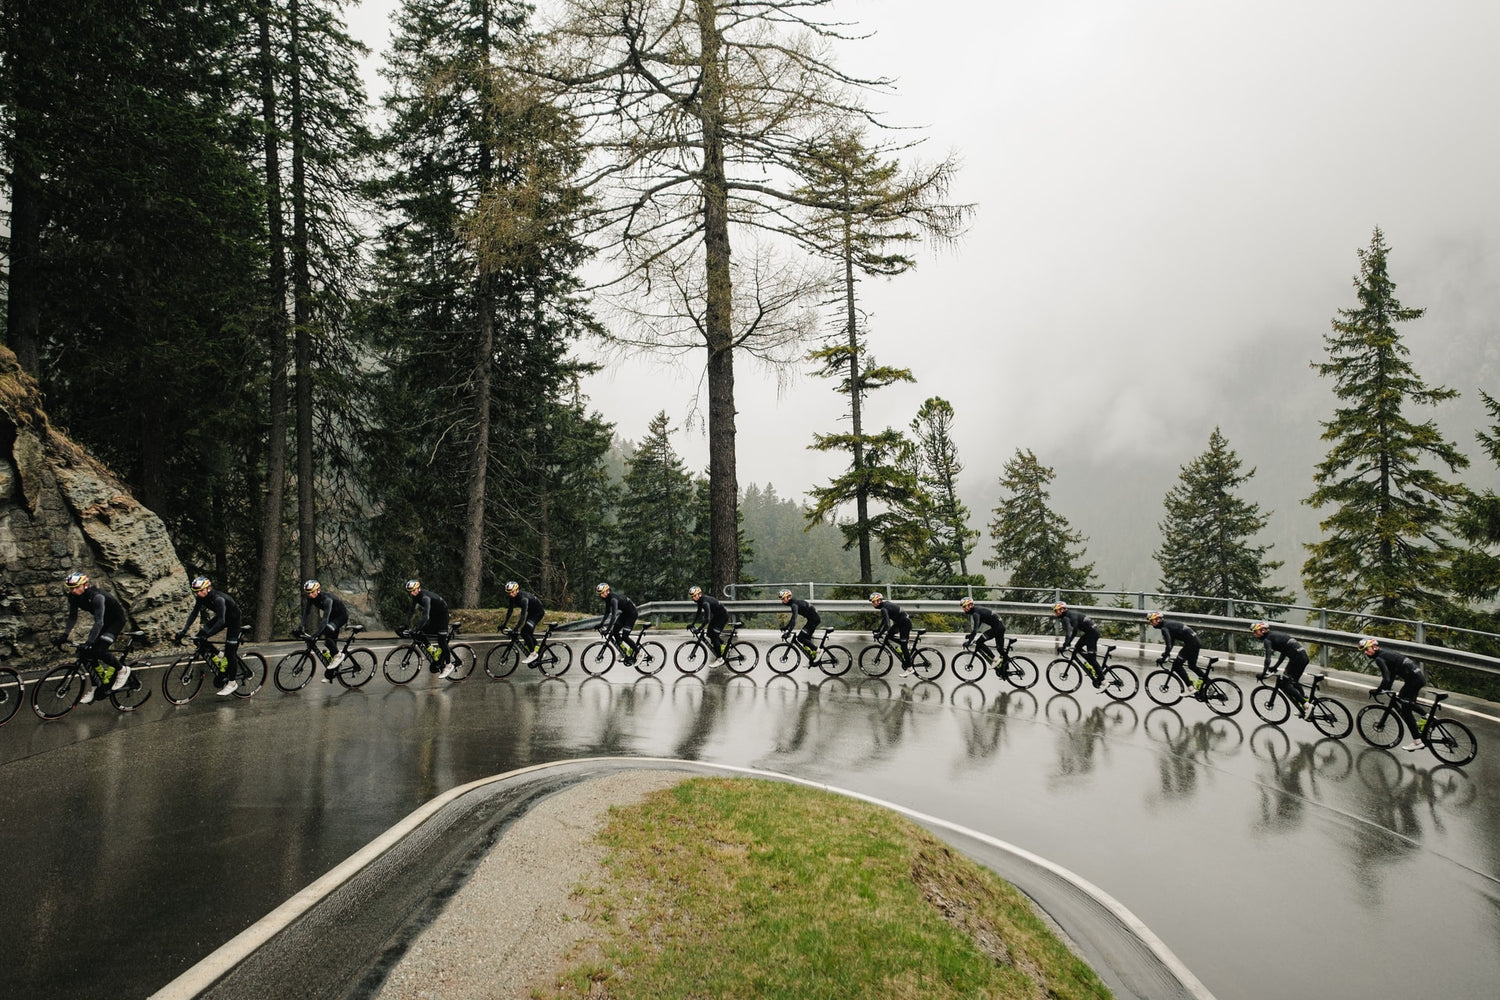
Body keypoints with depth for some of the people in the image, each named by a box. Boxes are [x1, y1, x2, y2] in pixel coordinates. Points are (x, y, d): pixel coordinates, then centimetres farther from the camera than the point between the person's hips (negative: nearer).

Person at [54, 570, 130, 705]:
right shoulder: (73, 597, -11)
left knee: (99, 650, -21)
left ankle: (122, 670, 1)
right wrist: (64, 635, -17)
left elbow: (99, 622, -38)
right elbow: (72, 617, -3)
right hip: (104, 621, 7)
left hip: (116, 620, -7)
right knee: (88, 651, -4)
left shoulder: (96, 596, -33)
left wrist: (88, 642, -45)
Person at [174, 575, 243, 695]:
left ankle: (232, 683, 3)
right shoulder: (201, 597, -13)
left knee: (230, 653, -8)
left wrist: (207, 634, -47)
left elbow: (221, 621, -40)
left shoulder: (218, 598, -35)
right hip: (221, 618, 8)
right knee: (199, 637, -8)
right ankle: (218, 656, 12)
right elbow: (194, 613, -9)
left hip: (233, 619, -8)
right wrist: (183, 630, -18)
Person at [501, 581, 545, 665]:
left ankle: (533, 654, -10)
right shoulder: (512, 597, -8)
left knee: (524, 632, -18)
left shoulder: (523, 597, -33)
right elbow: (509, 611, 3)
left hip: (538, 612, -9)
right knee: (529, 633, 8)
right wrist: (504, 624, -2)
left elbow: (523, 614, -40)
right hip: (531, 612, 9)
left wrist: (516, 628, -44)